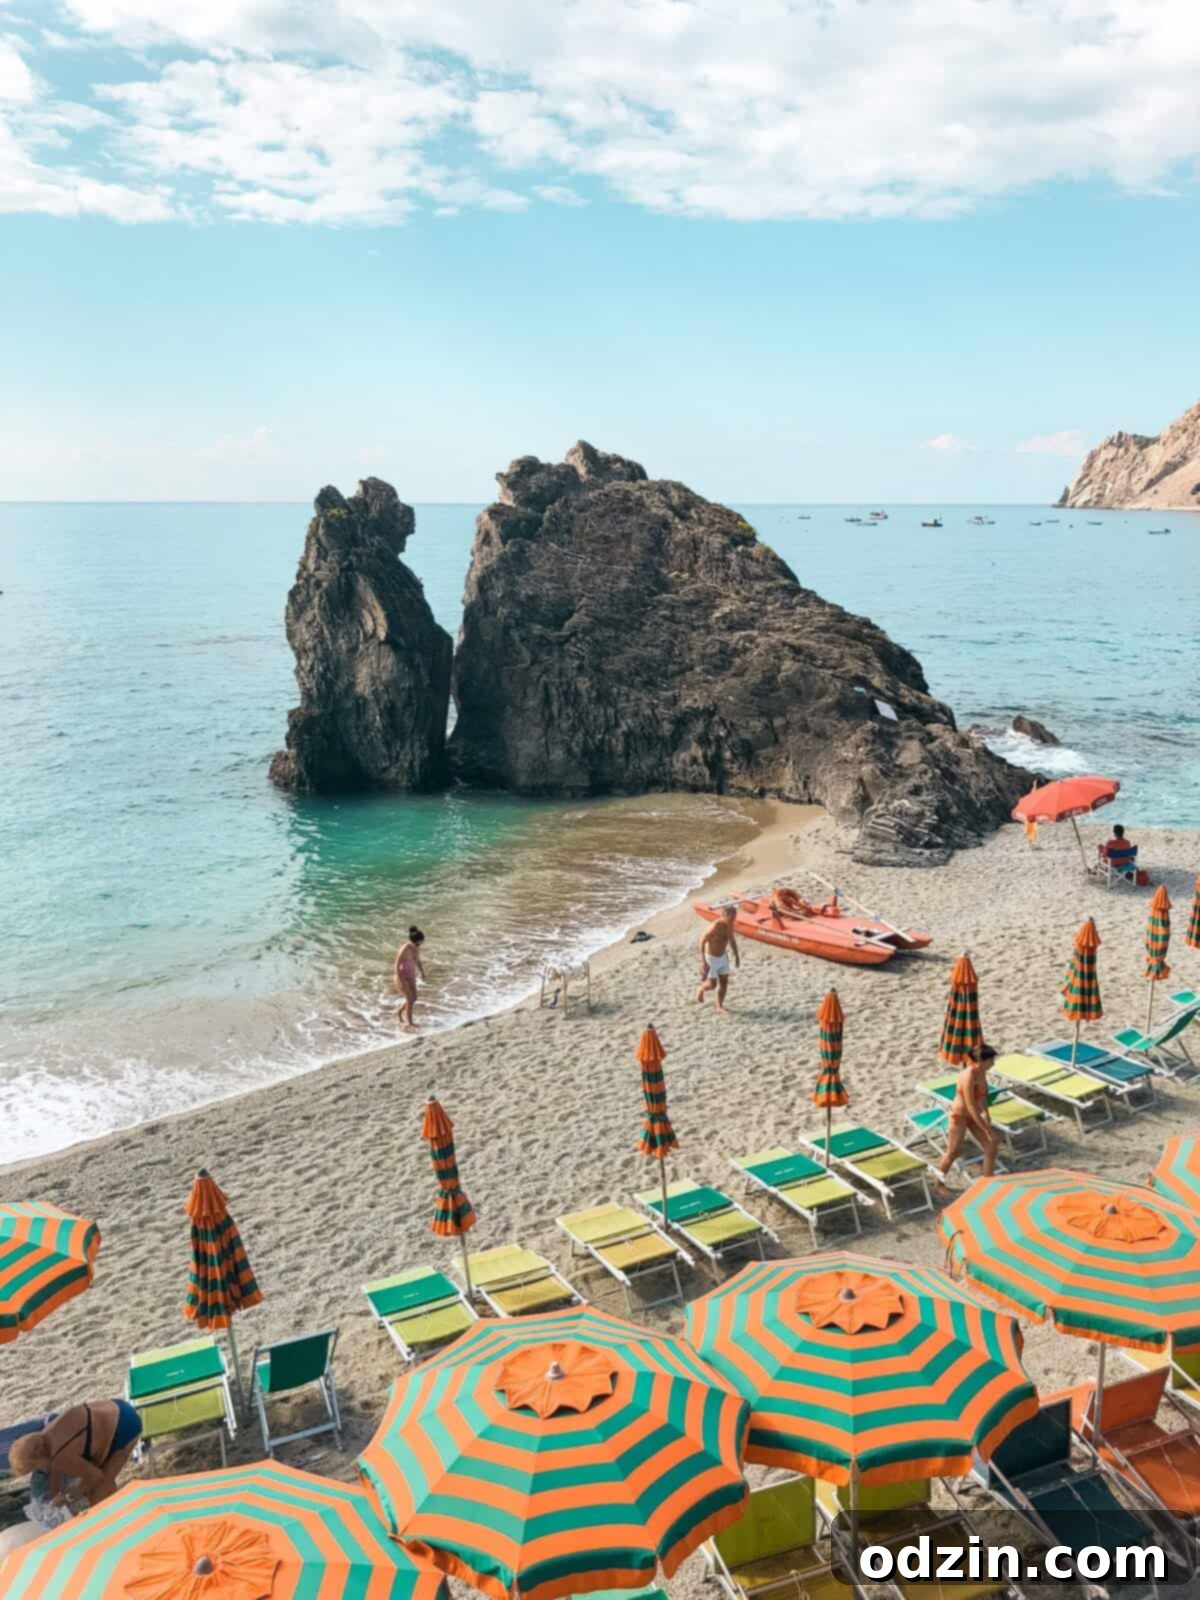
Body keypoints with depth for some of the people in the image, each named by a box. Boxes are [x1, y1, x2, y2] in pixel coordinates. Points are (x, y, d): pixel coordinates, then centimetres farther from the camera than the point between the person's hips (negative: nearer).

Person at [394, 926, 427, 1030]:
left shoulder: (416, 948, -6)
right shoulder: (404, 949, -28)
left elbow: (418, 961, 12)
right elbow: (397, 966, -25)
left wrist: (423, 974, 6)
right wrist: (401, 981, -26)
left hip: (411, 976, 8)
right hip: (402, 976, -8)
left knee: (413, 999, 13)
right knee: (410, 999, -9)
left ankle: (399, 1013, 36)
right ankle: (409, 1023, 3)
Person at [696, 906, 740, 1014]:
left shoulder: (730, 925, -8)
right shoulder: (715, 927, -31)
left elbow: (732, 940, 11)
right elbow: (702, 942, -23)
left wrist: (737, 955, 14)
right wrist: (703, 961, -24)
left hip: (723, 956, 7)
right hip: (711, 958, -7)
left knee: (724, 982, 6)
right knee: (712, 984, 4)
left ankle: (720, 1007, 18)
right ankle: (700, 990, 36)